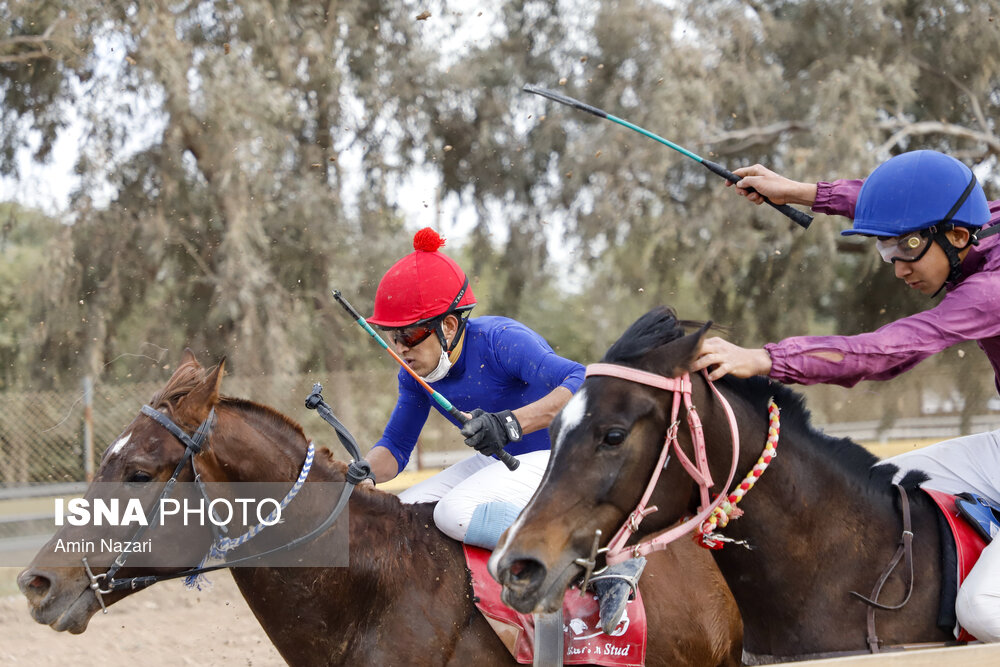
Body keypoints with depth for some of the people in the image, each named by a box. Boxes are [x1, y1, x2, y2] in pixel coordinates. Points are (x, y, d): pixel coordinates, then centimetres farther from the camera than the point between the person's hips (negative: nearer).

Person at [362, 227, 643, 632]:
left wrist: (511, 422, -49)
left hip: (559, 459, -9)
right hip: (498, 462, 9)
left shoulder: (500, 341, -25)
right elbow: (395, 446, 6)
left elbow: (585, 383, -38)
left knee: (453, 513, -31)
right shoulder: (417, 372, -2)